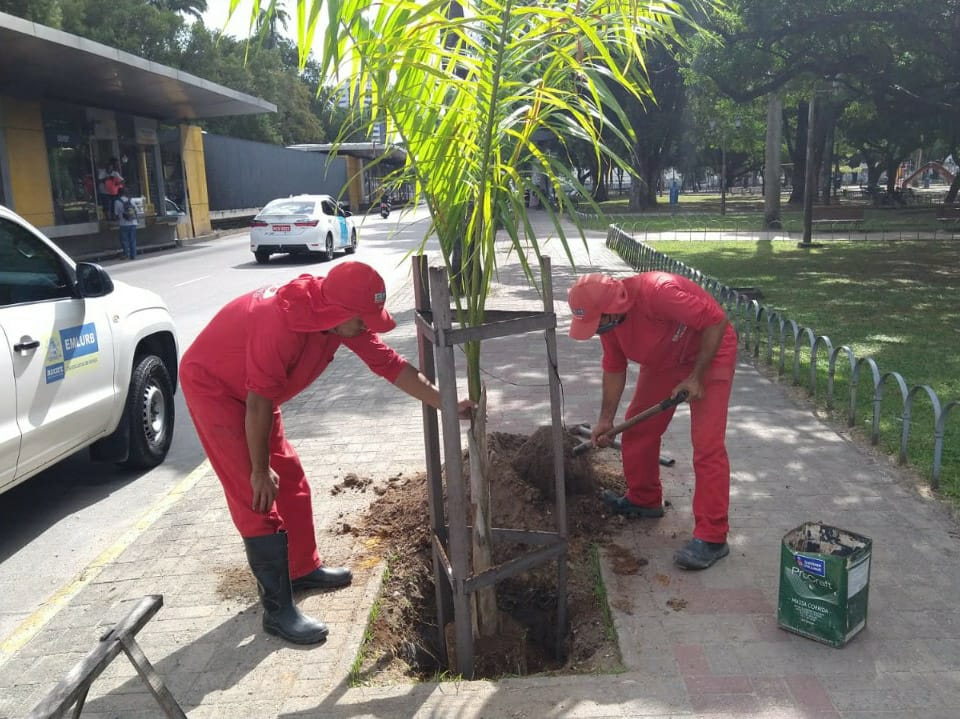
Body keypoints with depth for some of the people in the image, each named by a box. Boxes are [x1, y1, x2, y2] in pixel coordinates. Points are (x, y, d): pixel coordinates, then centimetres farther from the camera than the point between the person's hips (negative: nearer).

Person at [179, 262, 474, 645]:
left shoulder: (342, 317, -11)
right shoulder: (282, 321, -37)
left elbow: (390, 363, -5)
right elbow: (259, 402, -31)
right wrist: (260, 471, -21)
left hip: (252, 389, 9)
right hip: (210, 385, -9)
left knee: (291, 481, 13)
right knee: (256, 496, -11)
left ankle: (303, 569, 31)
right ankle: (277, 609, -4)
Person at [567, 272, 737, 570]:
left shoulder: (658, 292, -38)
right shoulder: (606, 318, -13)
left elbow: (716, 321, -30)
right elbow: (614, 369, 1)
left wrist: (696, 377, -26)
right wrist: (606, 420, -1)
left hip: (710, 351, -7)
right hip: (664, 360, 7)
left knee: (707, 444, -13)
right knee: (638, 429, 10)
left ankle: (712, 537, -9)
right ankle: (644, 500, 30)